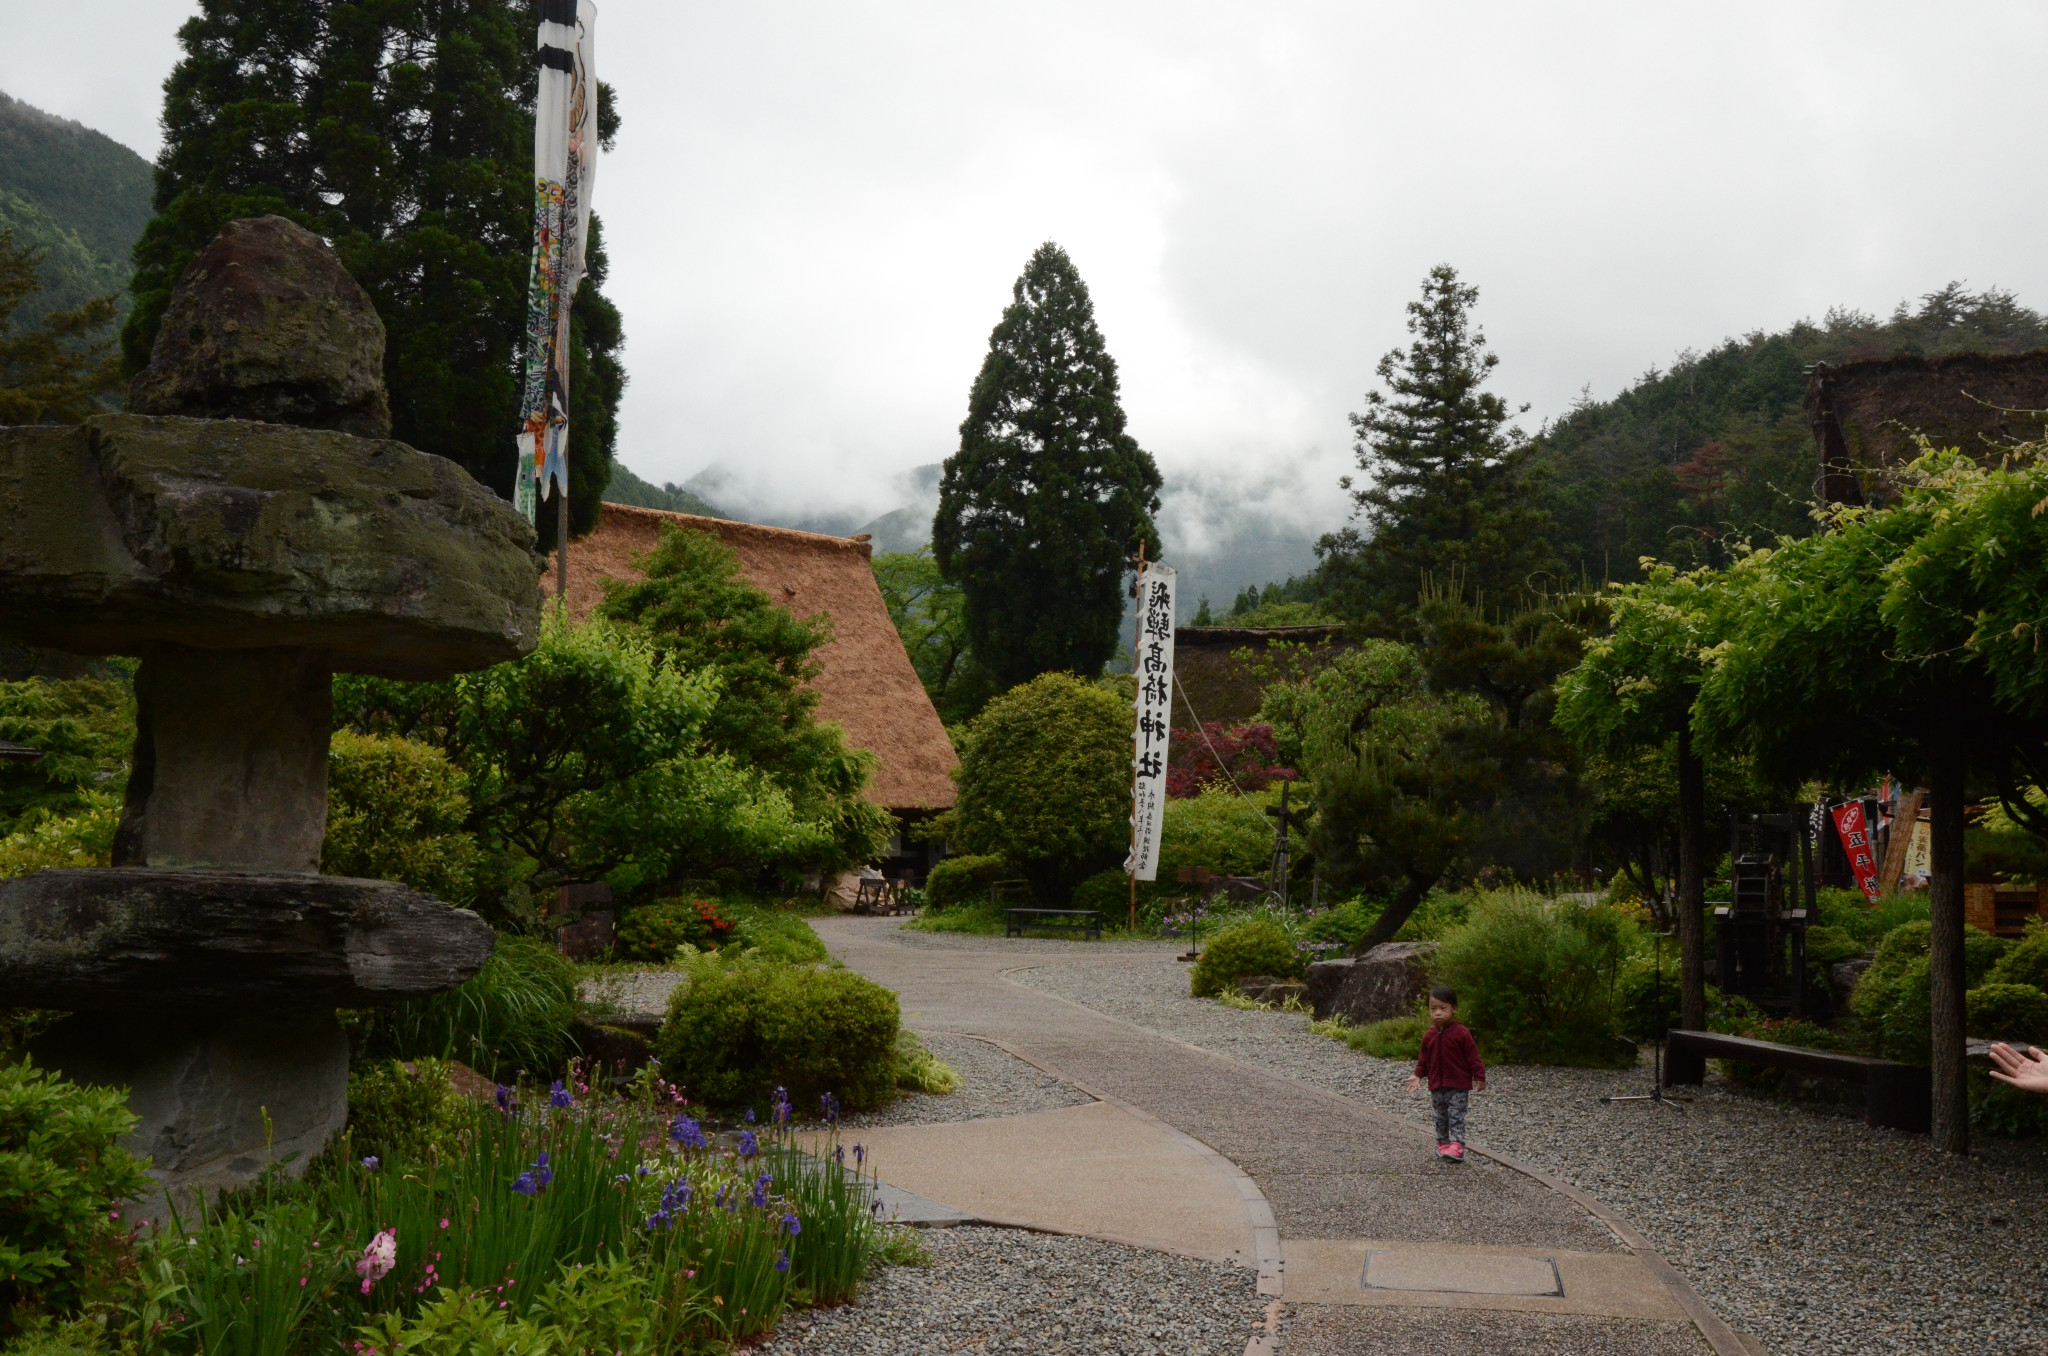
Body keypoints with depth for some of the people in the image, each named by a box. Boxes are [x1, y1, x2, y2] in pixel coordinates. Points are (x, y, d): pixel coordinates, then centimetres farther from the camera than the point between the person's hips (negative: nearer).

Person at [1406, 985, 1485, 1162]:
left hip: (1458, 1086, -5)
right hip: (1437, 1086, 5)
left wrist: (1479, 1078, -6)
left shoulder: (1461, 1033, -11)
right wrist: (1418, 1076, 5)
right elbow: (1423, 1058, 13)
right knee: (1441, 1117, 13)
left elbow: (1473, 1056, -7)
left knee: (1456, 1116, -8)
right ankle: (1443, 1143, 24)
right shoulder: (1429, 1036, 3)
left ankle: (1457, 1146, -12)